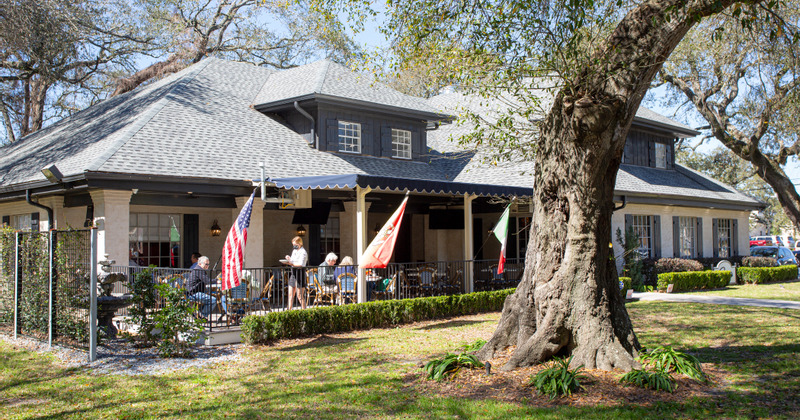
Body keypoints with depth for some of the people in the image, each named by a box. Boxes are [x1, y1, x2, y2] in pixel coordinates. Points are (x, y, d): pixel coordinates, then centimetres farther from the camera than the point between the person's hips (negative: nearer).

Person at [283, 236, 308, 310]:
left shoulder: (303, 252, -11)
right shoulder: (294, 251, 15)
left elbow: (301, 265, -22)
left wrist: (291, 264, -32)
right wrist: (289, 259, 1)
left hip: (300, 274, -8)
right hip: (293, 274, 8)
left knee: (299, 296, -4)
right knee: (290, 295, 9)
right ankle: (289, 310, 14)